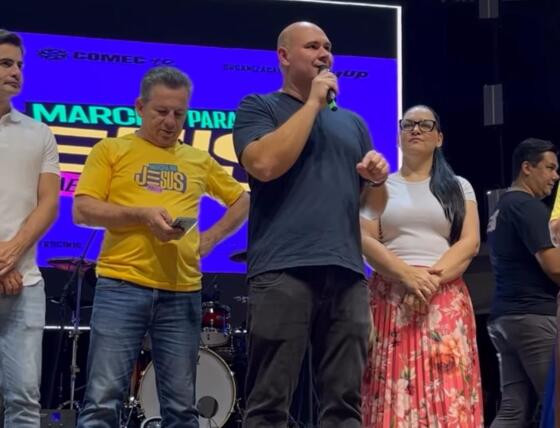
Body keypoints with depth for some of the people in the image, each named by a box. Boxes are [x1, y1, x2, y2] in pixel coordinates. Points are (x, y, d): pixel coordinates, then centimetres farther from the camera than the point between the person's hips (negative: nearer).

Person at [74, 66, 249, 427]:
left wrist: (211, 238, 8)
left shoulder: (199, 161, 17)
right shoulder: (111, 150, 7)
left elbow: (243, 202, 25)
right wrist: (141, 214, -15)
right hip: (121, 285, -3)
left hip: (182, 292, 3)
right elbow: (83, 210, -1)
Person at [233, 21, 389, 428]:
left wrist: (377, 178, 1)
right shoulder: (259, 107, 9)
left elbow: (376, 204, 24)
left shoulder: (352, 122, 24)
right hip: (283, 271, -5)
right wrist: (313, 103, -4)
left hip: (346, 273, 5)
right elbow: (264, 163, -12)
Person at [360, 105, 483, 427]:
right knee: (395, 391, -8)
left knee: (450, 393, -10)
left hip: (445, 299, 0)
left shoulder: (458, 187, 14)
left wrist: (433, 277, -13)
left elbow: (470, 243, 3)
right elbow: (365, 240, 1)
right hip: (391, 298, 0)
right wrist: (407, 274, -14)